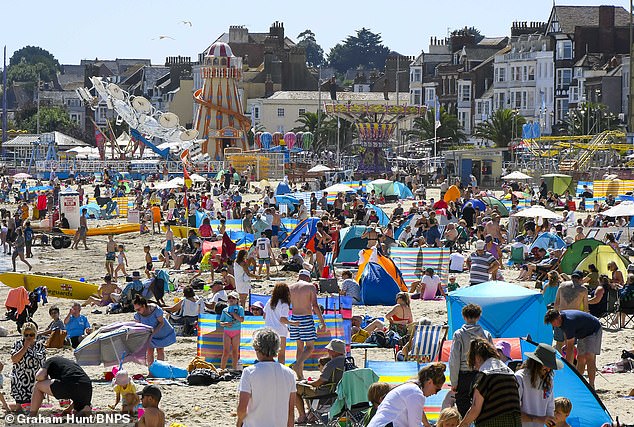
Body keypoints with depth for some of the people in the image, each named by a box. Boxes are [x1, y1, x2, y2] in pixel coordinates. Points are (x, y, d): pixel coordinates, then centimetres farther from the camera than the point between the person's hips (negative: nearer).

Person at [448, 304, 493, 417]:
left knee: (463, 410, 2)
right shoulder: (486, 335, 1)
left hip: (463, 377, -2)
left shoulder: (459, 334, -6)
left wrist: (454, 382, -1)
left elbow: (454, 360, -6)